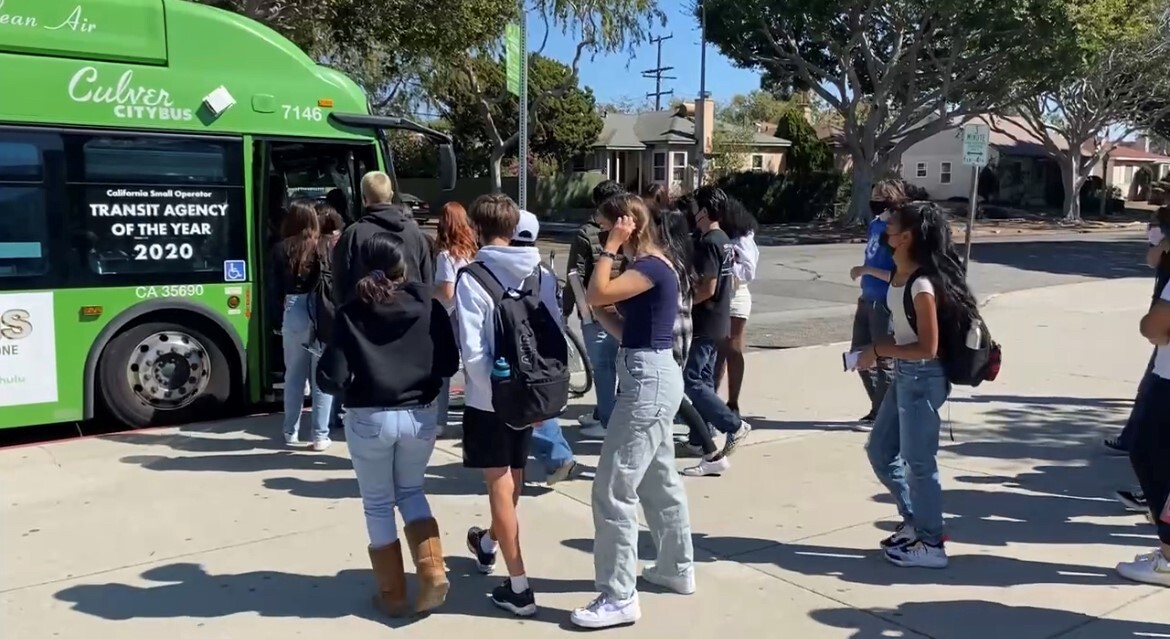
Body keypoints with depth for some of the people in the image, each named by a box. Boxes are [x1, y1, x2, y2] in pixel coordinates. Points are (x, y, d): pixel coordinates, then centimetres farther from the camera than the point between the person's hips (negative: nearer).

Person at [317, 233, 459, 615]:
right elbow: (449, 363, 0)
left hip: (368, 420, -2)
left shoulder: (351, 312, -7)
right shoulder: (427, 303, -3)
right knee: (411, 491, 24)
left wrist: (355, 385, 10)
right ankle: (433, 572, 8)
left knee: (378, 505, 15)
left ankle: (393, 594, 23)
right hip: (419, 417, 2)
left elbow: (331, 379, -10)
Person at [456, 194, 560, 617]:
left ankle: (519, 587, 9)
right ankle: (488, 544, 47)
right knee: (513, 480, 22)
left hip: (489, 398, -5)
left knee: (500, 487, 5)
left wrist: (495, 390, -9)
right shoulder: (542, 275, -2)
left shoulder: (472, 277, -15)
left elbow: (473, 350, -20)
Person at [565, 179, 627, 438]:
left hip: (596, 311, -5)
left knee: (601, 366, 0)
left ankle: (607, 422, 5)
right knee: (610, 364, 15)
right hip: (622, 309, 5)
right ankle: (603, 413, 27)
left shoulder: (586, 234, -10)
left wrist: (566, 311, -4)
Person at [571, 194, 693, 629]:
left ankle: (619, 598, 1)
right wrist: (598, 312, 3)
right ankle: (678, 569, 36)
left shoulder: (652, 267, -16)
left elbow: (596, 295, -26)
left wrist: (611, 247, -16)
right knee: (660, 479, 21)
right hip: (652, 379, 11)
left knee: (613, 489, -7)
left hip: (648, 380, -11)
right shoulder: (649, 266, 13)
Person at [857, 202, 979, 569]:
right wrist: (880, 349, 2)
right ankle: (914, 522, 33)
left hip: (922, 379, -10)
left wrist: (878, 350, -16)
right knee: (880, 451, 17)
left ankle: (931, 545, 18)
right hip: (904, 376, 10)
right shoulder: (899, 274, 5)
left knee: (918, 463, 3)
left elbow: (927, 348, -22)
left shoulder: (922, 285, -22)